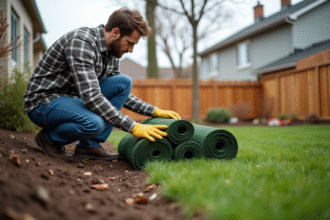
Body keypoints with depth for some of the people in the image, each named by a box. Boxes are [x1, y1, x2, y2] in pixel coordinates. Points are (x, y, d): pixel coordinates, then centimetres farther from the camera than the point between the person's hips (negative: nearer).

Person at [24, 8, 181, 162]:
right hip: (43, 102, -8)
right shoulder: (80, 42, -25)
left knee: (124, 82, -6)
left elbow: (122, 93, 15)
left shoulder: (111, 54, 4)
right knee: (94, 123, -37)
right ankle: (49, 138, -5)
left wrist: (155, 111, 2)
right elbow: (91, 97, -32)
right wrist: (133, 127, -30)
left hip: (71, 99, 9)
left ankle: (90, 145, -7)